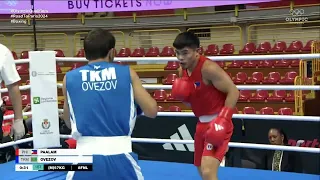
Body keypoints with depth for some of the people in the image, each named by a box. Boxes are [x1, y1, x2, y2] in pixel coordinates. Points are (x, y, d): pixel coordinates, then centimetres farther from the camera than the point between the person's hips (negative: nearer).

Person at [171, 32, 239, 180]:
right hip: (202, 123, 9)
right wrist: (181, 94, -6)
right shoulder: (182, 71, 5)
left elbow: (233, 92, -21)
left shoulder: (209, 68, -20)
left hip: (217, 123, -9)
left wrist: (223, 119, -30)